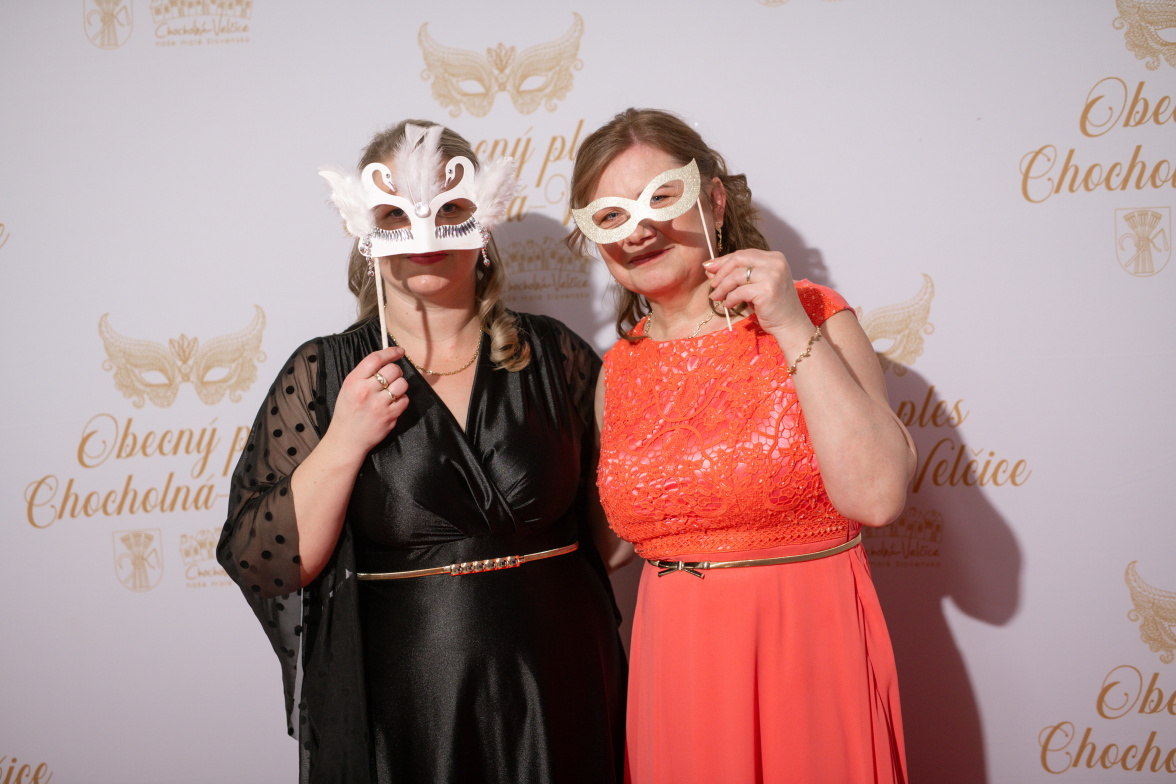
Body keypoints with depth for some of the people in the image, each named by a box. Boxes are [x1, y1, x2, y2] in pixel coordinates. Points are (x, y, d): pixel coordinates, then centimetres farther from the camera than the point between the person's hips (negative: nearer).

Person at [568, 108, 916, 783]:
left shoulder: (812, 319, -7)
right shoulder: (620, 370, 6)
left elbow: (878, 497, -20)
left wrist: (792, 329, -20)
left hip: (810, 656, -3)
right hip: (676, 670, 4)